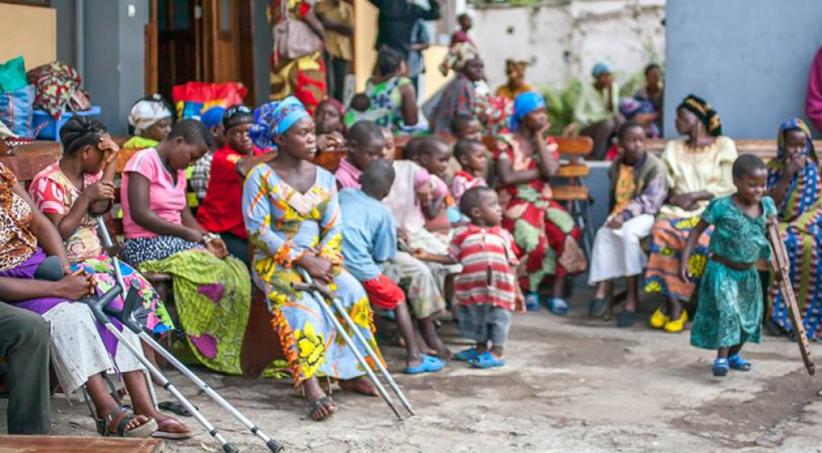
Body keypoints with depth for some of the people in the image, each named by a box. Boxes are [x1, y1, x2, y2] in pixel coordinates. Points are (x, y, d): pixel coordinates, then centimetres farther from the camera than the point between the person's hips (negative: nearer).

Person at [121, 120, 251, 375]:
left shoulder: (177, 171, 21)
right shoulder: (145, 161, -8)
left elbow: (184, 214, 15)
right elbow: (140, 215, -18)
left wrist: (206, 238, -5)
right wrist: (188, 234, -17)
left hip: (175, 242, 9)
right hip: (146, 246, -8)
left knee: (237, 270, -13)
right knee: (214, 272, -28)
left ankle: (225, 353, -13)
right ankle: (206, 349, -16)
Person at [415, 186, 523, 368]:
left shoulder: (503, 235, 0)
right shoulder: (462, 234, -2)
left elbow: (511, 265, 3)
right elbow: (451, 258, 6)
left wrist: (517, 292, 2)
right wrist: (427, 256, -1)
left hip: (500, 291, -1)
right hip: (473, 290, 1)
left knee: (498, 318, 3)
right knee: (477, 319, 16)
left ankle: (497, 352, 14)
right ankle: (480, 348, 33)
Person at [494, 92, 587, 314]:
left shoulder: (549, 143, 10)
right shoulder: (506, 142, -1)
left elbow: (550, 171, -11)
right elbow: (507, 177, -15)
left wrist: (539, 136, -6)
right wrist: (539, 172, -8)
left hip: (542, 201, 4)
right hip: (514, 202, -4)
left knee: (567, 230, -26)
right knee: (532, 239, -32)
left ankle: (557, 291, -15)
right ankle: (529, 289, -5)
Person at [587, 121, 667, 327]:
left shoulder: (655, 165, -6)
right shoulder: (616, 166, 13)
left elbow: (650, 200, -15)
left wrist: (626, 214, -25)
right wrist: (615, 215, 8)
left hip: (644, 215, -5)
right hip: (620, 214, 5)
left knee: (628, 232, -34)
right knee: (604, 232, -26)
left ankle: (632, 297, -31)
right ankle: (602, 288, -30)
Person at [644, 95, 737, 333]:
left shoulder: (724, 146, 10)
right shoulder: (673, 148, 23)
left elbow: (728, 187, 1)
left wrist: (694, 195, -9)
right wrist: (673, 196, -5)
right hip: (677, 208, 3)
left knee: (699, 239, -36)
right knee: (662, 231, -32)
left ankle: (674, 302, -24)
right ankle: (673, 303, -29)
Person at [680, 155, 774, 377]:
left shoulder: (766, 205, -2)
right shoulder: (722, 207, -16)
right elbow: (697, 230, -9)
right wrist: (684, 260, -13)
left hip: (749, 273, 6)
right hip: (722, 269, -5)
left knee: (749, 315, 12)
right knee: (726, 310, -16)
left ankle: (734, 354, 31)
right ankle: (722, 357, -6)